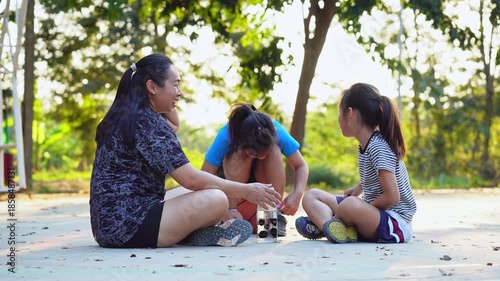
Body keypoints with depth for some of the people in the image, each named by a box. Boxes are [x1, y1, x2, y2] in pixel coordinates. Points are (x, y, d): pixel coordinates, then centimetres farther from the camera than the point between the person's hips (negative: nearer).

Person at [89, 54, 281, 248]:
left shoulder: (125, 116, 15)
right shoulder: (147, 122, -15)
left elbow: (173, 126, 35)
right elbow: (190, 179, -18)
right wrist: (245, 191, -9)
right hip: (128, 225, -11)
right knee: (217, 200, -21)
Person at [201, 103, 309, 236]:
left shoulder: (276, 131, -31)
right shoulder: (226, 136, -36)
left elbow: (301, 166, -21)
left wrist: (297, 194, -41)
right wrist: (226, 210, -47)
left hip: (263, 177, 2)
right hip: (230, 176, -2)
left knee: (274, 152, -31)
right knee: (238, 154, -35)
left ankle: (276, 215, -23)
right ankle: (230, 220, -27)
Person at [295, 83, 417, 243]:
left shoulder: (378, 147, -18)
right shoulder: (364, 145, 9)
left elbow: (392, 197, -22)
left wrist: (364, 207, -12)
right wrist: (359, 188, 16)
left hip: (396, 223, -10)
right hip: (373, 213, 10)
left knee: (351, 205, -41)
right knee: (311, 196, 6)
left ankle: (321, 225, -13)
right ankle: (331, 225, -24)